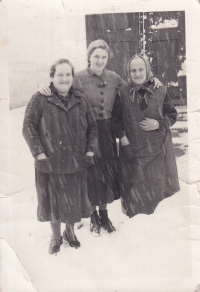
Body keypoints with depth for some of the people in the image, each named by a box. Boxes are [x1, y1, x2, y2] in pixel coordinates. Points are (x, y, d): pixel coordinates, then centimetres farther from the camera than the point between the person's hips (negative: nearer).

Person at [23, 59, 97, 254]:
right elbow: (28, 127, -8)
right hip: (50, 163, -3)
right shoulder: (39, 100, -7)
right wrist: (38, 152, -14)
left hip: (76, 162, 3)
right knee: (53, 200, 12)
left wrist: (90, 149, 3)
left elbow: (92, 126, 12)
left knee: (74, 199, 15)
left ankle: (70, 231, 40)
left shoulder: (81, 100, 5)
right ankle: (56, 236, 34)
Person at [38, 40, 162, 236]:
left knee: (108, 172, 13)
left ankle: (104, 213, 34)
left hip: (107, 132, 4)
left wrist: (149, 81, 4)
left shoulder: (113, 78, 5)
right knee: (91, 173, 8)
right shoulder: (79, 78, -7)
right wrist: (43, 85, -26)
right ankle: (93, 216, 29)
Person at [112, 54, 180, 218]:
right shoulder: (123, 92, -1)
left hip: (158, 148, 1)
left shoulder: (160, 91, 0)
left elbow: (172, 115, 7)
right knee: (135, 187, 4)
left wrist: (159, 124, -10)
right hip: (132, 148, 0)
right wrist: (122, 136, -6)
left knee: (159, 183, 8)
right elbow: (116, 118, 6)